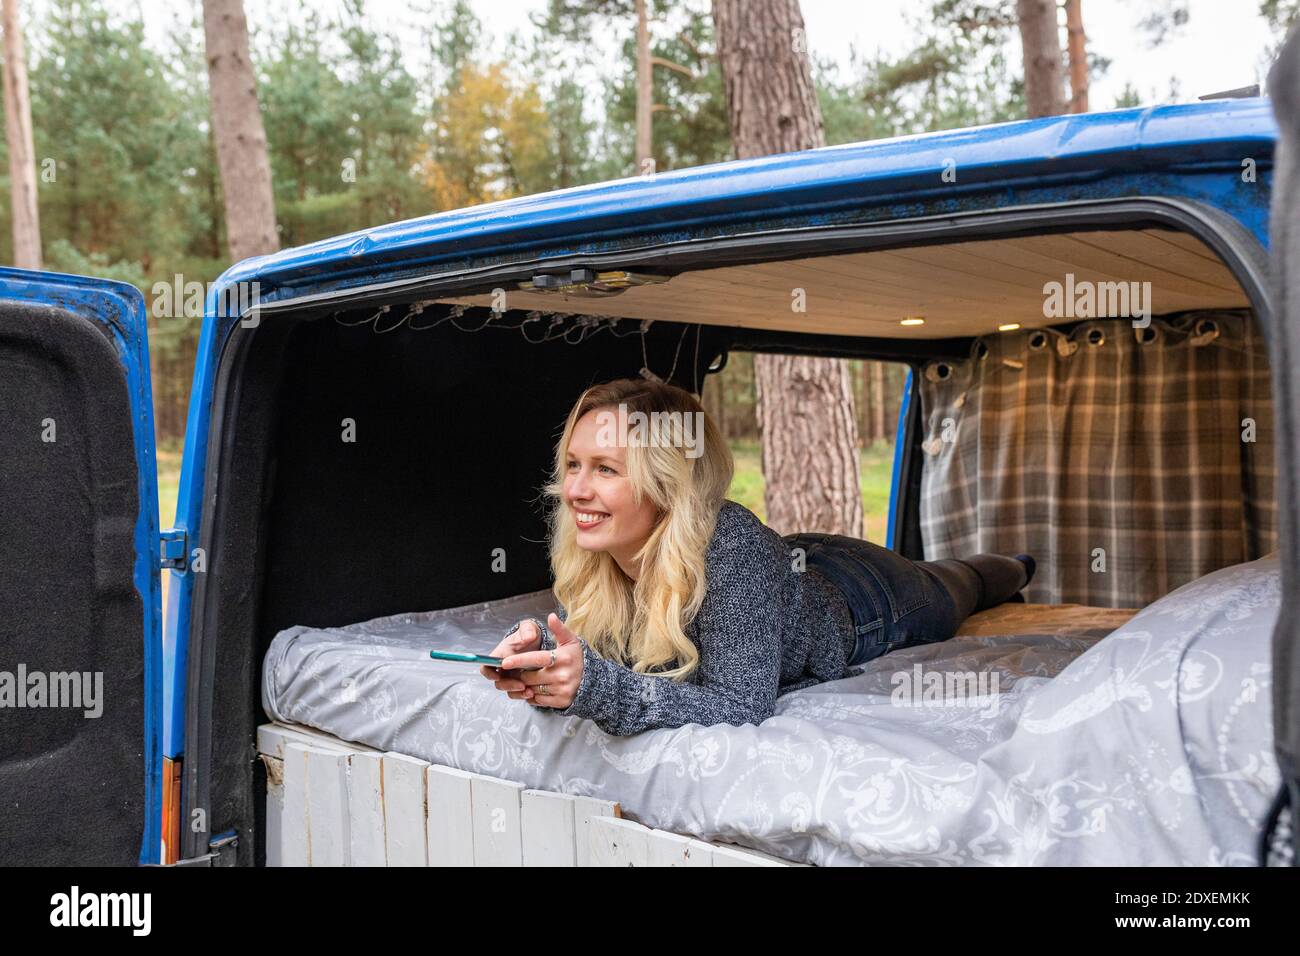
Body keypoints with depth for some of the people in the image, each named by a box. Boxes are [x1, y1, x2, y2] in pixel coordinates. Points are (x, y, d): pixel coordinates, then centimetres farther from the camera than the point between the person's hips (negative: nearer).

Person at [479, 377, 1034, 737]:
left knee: (949, 591, 30)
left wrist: (598, 686, -60)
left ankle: (1012, 569, 65)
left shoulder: (730, 547, -48)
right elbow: (576, 638, -20)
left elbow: (742, 706, -50)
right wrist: (539, 651, -43)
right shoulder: (588, 547, -30)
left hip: (859, 599, -4)